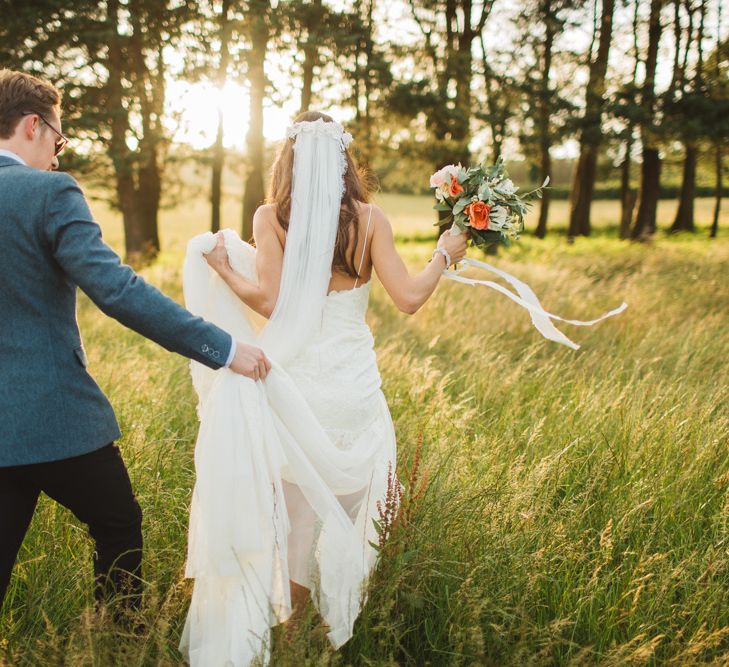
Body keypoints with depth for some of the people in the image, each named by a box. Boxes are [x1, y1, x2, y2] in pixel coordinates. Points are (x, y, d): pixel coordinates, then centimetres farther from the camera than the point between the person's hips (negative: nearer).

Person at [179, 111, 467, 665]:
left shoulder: (271, 217, -7)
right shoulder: (369, 218, -5)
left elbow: (270, 302, -15)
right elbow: (409, 297, -8)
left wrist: (221, 267, 1)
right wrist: (444, 256, 9)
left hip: (295, 379, 0)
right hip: (353, 381, 0)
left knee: (299, 497, 17)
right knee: (349, 494, 18)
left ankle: (293, 609, 29)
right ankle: (341, 614, 31)